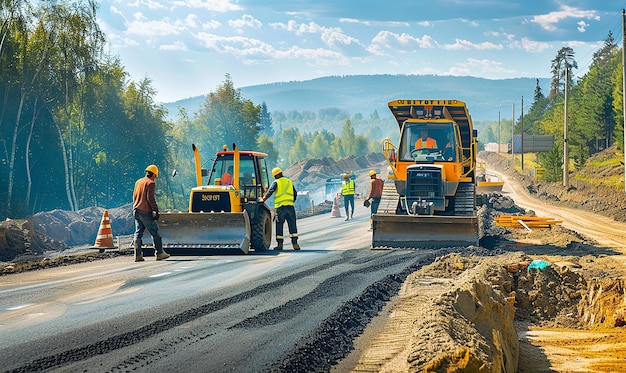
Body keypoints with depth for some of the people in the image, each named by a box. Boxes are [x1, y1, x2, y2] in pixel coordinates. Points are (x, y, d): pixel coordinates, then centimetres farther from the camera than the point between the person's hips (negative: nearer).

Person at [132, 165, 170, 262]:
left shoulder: (138, 182, 15)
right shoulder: (151, 183, -8)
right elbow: (150, 198, -16)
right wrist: (156, 210, -13)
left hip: (136, 210, 7)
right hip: (146, 212, -7)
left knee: (138, 233, 6)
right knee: (155, 233, 1)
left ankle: (138, 255, 2)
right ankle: (160, 253, 4)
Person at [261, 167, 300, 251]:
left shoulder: (276, 182, 2)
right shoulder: (289, 181, 16)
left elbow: (270, 191, -12)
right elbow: (295, 193, 20)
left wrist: (263, 199, -7)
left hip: (280, 207, -3)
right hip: (290, 206, 3)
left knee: (279, 226, 4)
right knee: (292, 225, 2)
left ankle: (279, 244, 2)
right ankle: (295, 243, -6)